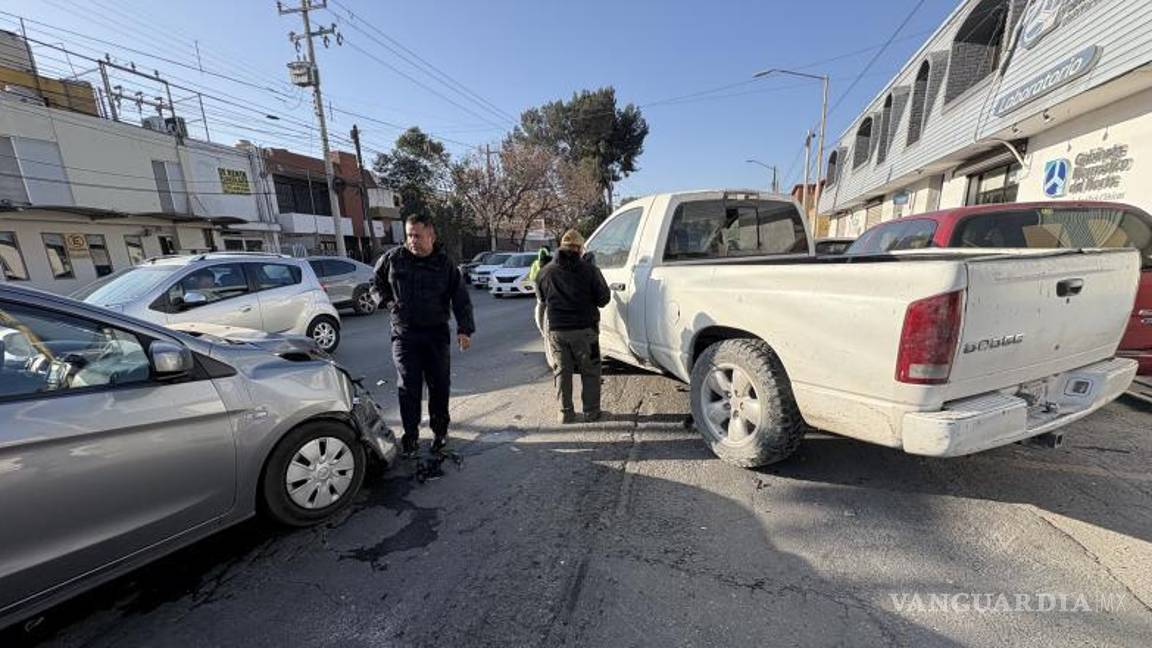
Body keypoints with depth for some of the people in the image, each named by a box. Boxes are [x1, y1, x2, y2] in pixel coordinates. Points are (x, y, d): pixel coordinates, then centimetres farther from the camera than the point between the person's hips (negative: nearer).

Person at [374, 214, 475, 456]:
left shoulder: (445, 264, -3)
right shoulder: (393, 258, -1)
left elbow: (461, 299, -4)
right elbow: (378, 278, 20)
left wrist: (464, 329, -12)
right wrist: (388, 300, 9)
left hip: (437, 334, 0)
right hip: (404, 334, 0)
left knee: (439, 386, 7)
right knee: (408, 388, -1)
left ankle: (440, 431, 24)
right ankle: (410, 436, 12)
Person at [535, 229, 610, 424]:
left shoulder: (546, 272, 3)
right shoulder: (589, 270, -8)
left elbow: (541, 299, 14)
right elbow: (603, 298, -4)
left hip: (556, 330, 3)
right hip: (584, 329, -2)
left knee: (562, 371, 14)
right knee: (590, 371, 11)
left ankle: (566, 412, 20)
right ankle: (591, 411, 18)